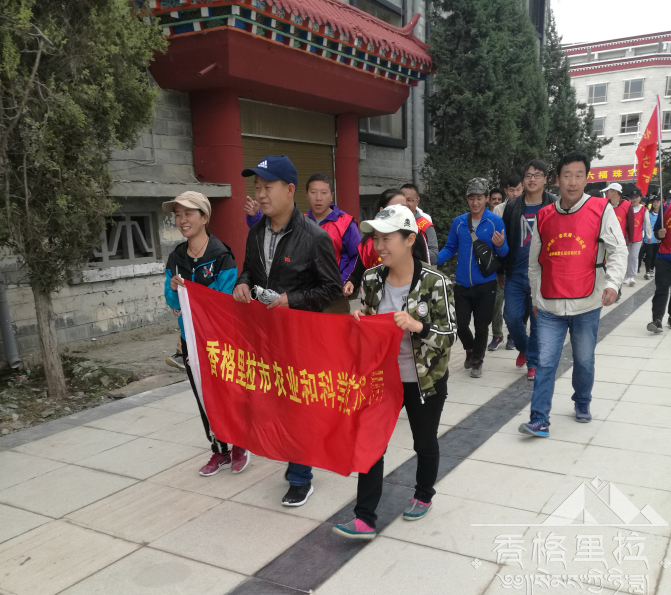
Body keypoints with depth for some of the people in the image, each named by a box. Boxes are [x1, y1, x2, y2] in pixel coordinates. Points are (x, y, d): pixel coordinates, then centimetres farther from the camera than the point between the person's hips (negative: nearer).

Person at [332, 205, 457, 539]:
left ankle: (423, 496, 44)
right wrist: (359, 321, -14)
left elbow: (449, 335, -15)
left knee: (424, 441, 17)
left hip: (426, 380, -3)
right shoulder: (372, 279, -5)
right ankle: (365, 519, 9)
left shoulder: (434, 282, -18)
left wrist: (417, 325, -32)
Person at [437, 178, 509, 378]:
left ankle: (477, 361, 28)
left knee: (481, 326, 7)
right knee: (460, 324, 7)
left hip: (485, 285, -2)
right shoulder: (458, 222, 1)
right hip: (462, 285, 3)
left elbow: (503, 253, -4)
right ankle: (470, 350, 37)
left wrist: (500, 246, -26)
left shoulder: (495, 221, -7)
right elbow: (450, 248, 8)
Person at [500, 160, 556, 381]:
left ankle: (533, 363, 20)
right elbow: (505, 240, 8)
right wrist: (502, 270, 8)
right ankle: (523, 347, 32)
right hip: (516, 274, 2)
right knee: (511, 317, 3)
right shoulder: (512, 206, 4)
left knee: (539, 321, 5)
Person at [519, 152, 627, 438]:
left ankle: (582, 403, 37)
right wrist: (535, 298, 15)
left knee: (584, 361, 12)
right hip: (549, 307, 2)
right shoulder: (543, 216, 5)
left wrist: (612, 283, -21)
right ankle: (539, 420, 5)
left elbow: (619, 250, -5)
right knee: (545, 363, 0)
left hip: (586, 305, -1)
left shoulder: (601, 210, -3)